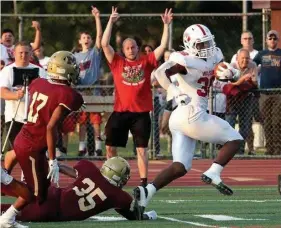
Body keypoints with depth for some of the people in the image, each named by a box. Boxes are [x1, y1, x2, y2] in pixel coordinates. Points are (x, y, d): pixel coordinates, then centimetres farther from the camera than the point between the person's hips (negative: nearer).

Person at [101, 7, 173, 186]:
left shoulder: (146, 62, 6)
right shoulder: (117, 62, 6)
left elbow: (163, 46, 3)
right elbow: (105, 44, -2)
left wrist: (166, 25, -6)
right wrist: (111, 22, -7)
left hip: (141, 113, -1)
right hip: (120, 112, 1)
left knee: (142, 149, 4)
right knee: (110, 147, 5)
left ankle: (144, 183, 7)